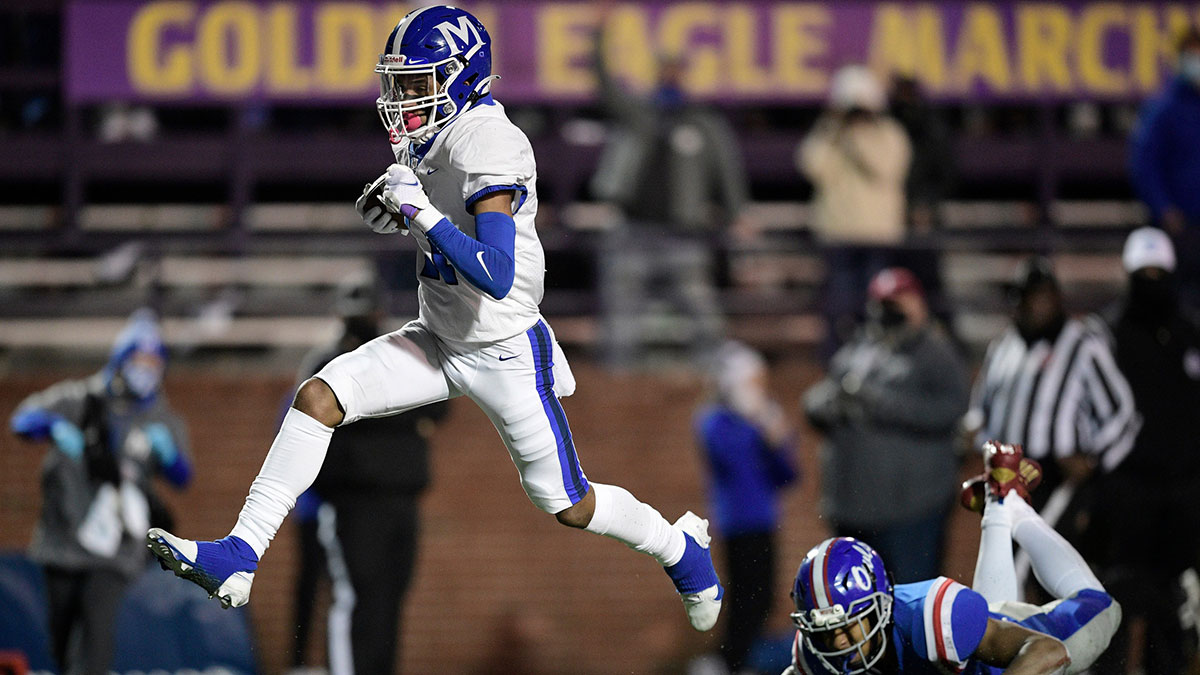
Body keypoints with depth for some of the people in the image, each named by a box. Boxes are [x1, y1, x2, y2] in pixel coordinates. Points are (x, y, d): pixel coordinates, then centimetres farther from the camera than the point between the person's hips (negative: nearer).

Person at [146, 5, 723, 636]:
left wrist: (421, 212, -30)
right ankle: (237, 559, -9)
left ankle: (682, 548, 35)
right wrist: (399, 211, 2)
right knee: (317, 398, -9)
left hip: (505, 355, -8)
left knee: (569, 507, 6)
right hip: (442, 341, 8)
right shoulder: (437, 138, 0)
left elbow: (497, 276, -32)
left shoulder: (489, 146, -25)